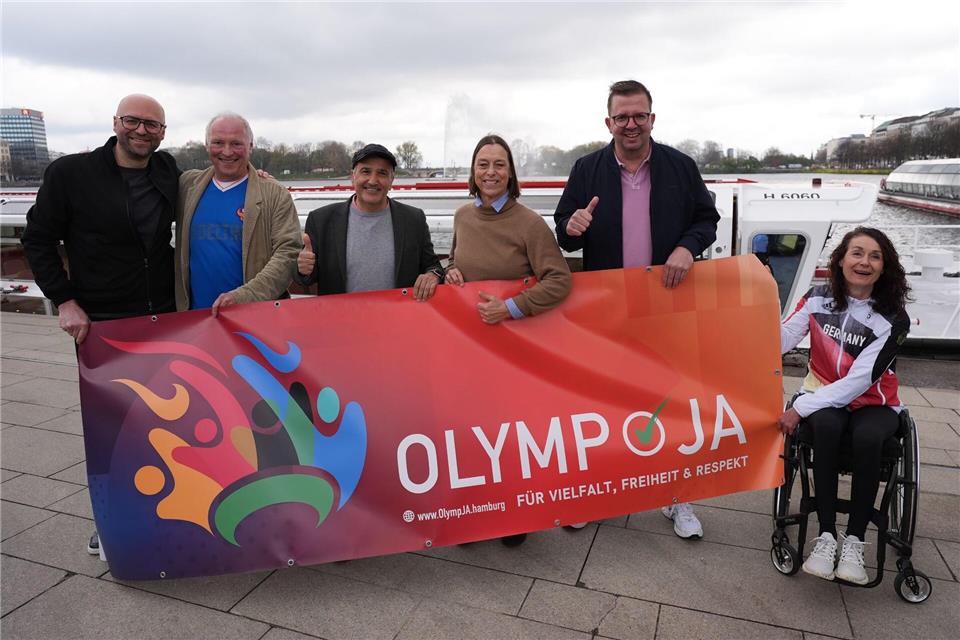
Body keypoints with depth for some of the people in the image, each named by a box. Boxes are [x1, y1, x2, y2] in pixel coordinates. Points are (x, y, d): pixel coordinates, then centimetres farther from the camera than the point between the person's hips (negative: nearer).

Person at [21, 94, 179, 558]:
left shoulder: (169, 172, 4)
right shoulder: (70, 173, -5)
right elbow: (37, 240, 1)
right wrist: (64, 300, -8)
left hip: (164, 318, 3)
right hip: (101, 324, -3)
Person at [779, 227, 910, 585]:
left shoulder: (893, 320, -11)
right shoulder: (818, 298, -3)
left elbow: (859, 381, -18)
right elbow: (781, 342, -14)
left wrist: (800, 408, -24)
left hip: (873, 404, -1)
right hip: (824, 398, 1)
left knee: (867, 438, -34)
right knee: (827, 426, -34)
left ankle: (854, 541, -20)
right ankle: (826, 535, -26)